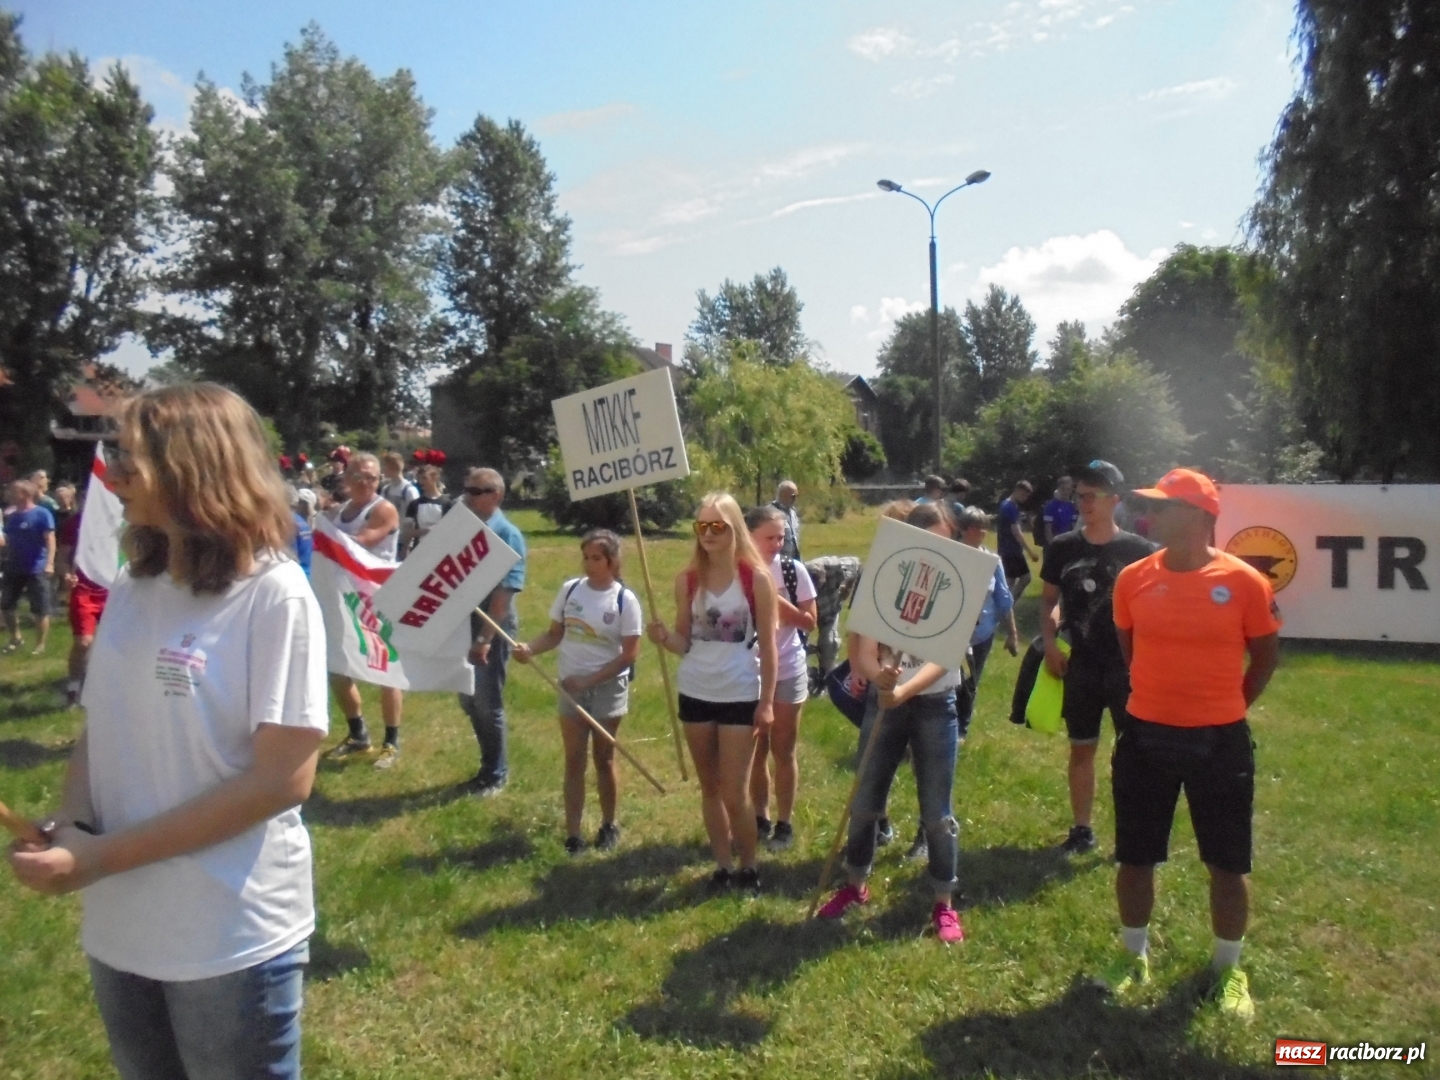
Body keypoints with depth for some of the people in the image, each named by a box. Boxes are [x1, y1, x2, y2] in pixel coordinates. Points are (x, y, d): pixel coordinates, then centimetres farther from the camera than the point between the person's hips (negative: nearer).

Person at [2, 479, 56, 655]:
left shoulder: (42, 514, -9)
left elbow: (50, 540, -15)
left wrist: (49, 563, -25)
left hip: (36, 570, -7)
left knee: (40, 610, 1)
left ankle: (40, 645, 12)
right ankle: (15, 639, 31)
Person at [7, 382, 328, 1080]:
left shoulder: (274, 596, -17)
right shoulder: (129, 590, 3)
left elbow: (283, 779, -20)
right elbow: (98, 728, 11)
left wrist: (103, 856, -19)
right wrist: (67, 826, -8)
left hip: (233, 938, -6)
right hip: (118, 929, 6)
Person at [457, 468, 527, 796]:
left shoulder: (507, 535, -13)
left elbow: (504, 592, -17)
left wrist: (484, 638, -21)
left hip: (492, 628, -7)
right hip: (462, 624, 7)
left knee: (487, 703, 3)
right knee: (469, 701, 15)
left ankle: (496, 774, 20)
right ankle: (492, 765, 31)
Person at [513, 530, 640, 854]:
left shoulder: (624, 600, -13)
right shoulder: (570, 589, -3)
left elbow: (630, 653, -14)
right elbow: (555, 634, 5)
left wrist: (589, 680, -18)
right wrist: (530, 648, -16)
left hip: (608, 687, -3)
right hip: (572, 687, 3)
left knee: (603, 759, 11)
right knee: (574, 760, 7)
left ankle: (608, 826, 30)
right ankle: (572, 835, 13)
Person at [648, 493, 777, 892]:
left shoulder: (756, 578, -9)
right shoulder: (687, 579, 0)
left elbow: (767, 645, -5)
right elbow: (685, 642, 4)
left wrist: (766, 702, -7)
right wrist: (665, 637, -18)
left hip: (740, 696, -4)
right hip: (695, 694, 4)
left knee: (735, 793, 0)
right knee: (710, 787, 13)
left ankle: (749, 868, 20)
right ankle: (723, 866, 26)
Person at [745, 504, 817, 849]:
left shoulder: (793, 569, -7)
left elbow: (809, 622, -6)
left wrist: (776, 598, -17)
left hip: (788, 672, -1)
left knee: (783, 751, 8)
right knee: (755, 750, 11)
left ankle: (784, 823, 20)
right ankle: (760, 818, 26)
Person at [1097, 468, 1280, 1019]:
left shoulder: (1244, 582, -11)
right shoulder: (1133, 578, -4)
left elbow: (1266, 653, 4)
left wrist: (1230, 705, 7)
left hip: (1219, 741, -2)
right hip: (1146, 737, 2)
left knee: (1228, 863, 10)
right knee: (1135, 857, 11)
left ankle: (1228, 968, 31)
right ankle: (1134, 954, 32)